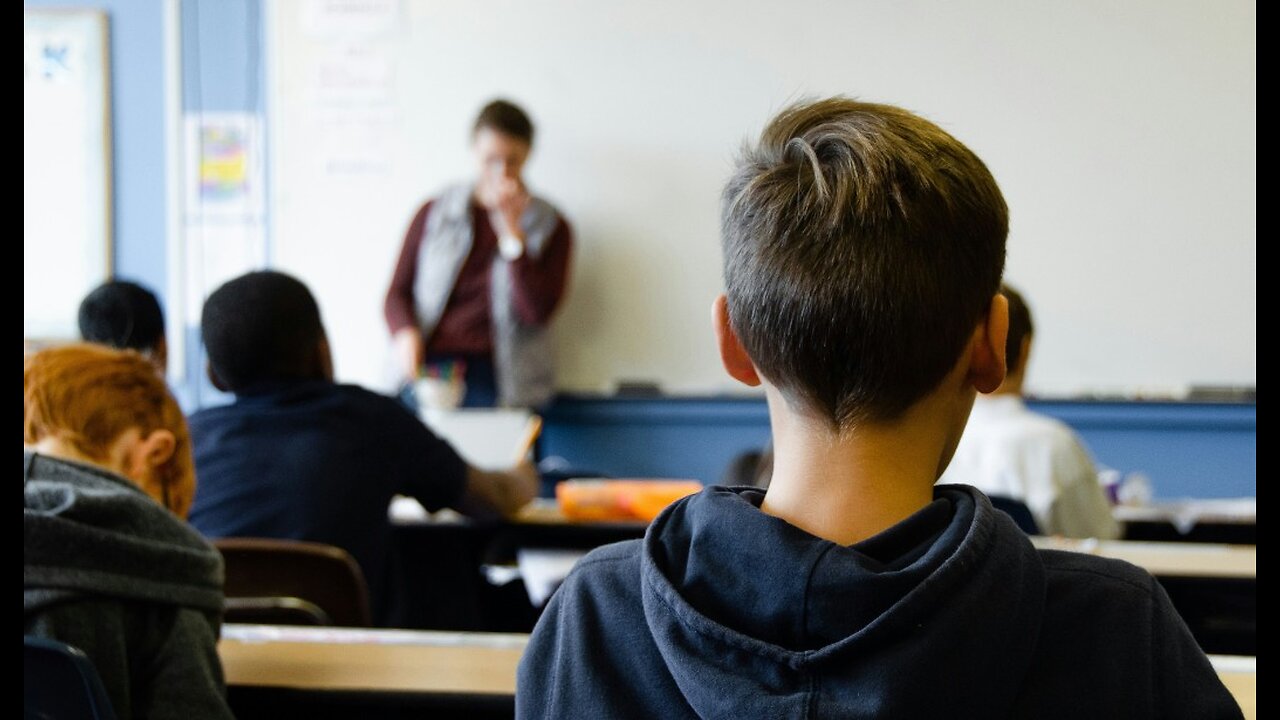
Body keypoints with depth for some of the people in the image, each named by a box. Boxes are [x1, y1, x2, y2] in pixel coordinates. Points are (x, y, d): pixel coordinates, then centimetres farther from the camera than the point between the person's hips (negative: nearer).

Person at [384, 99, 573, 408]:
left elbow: (537, 312, -3)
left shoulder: (549, 227, 10)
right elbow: (398, 292, 15)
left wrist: (511, 230, -6)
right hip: (430, 368, 1)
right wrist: (405, 333, -7)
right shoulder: (434, 214, 15)